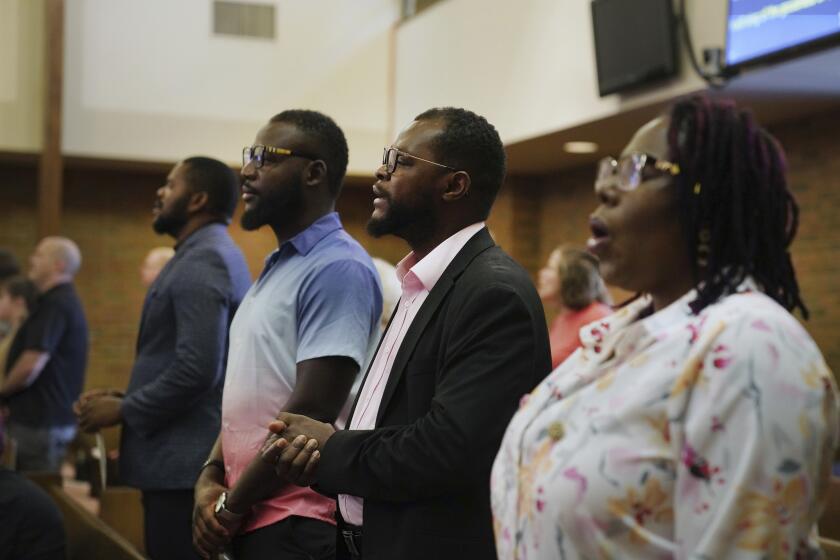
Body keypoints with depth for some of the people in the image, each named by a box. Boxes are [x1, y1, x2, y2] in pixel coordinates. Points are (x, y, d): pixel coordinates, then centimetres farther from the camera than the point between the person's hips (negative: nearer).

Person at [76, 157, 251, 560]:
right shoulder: (216, 255, 16)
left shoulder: (200, 262, -15)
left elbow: (196, 370, -25)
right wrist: (125, 396, 12)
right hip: (196, 457, 10)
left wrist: (124, 411, -12)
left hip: (186, 464, -10)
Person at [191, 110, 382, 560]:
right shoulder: (277, 266, 13)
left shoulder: (338, 268, -15)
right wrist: (210, 477, 3)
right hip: (251, 519, 8)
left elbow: (311, 410, -20)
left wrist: (232, 504, -12)